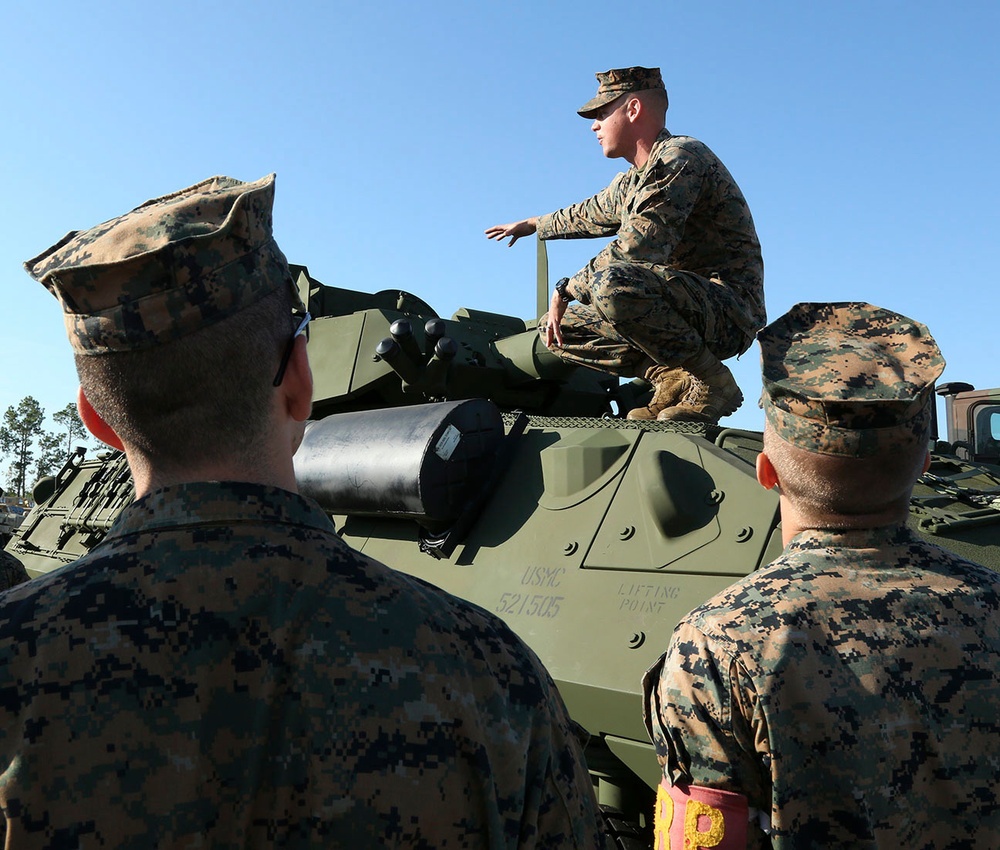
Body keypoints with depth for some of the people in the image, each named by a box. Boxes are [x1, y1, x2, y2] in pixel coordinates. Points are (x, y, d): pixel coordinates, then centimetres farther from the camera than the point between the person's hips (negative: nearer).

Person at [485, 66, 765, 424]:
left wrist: (567, 290, -15)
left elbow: (635, 249, -26)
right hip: (687, 309, 9)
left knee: (614, 282, -36)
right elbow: (592, 213, 38)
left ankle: (711, 382, -17)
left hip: (728, 310, -9)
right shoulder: (630, 183, 16)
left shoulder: (680, 157, -14)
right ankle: (672, 378, -2)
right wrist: (533, 224, 54)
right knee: (553, 329, 9)